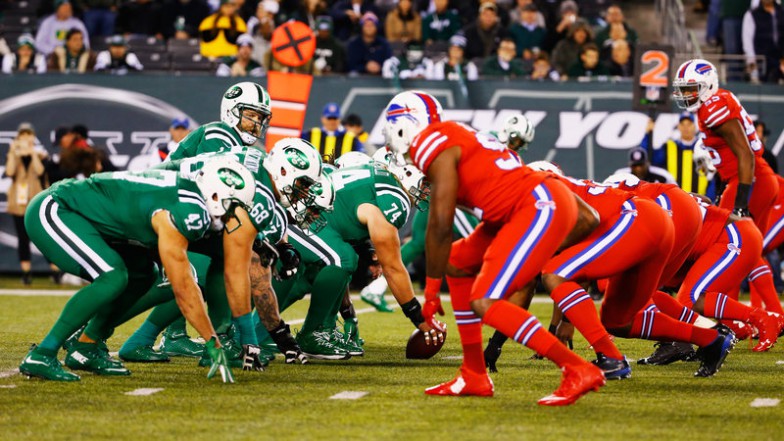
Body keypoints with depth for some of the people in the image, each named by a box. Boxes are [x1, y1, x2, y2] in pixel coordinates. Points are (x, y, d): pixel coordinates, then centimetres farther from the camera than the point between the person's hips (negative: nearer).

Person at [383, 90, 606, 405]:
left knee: (484, 303, -14)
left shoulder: (434, 145, -9)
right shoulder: (454, 139, 20)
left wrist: (431, 289, -3)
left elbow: (441, 226, -11)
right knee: (458, 263, 19)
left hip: (542, 208, -10)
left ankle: (578, 371, -15)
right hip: (531, 207, 10)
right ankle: (474, 377, 19)